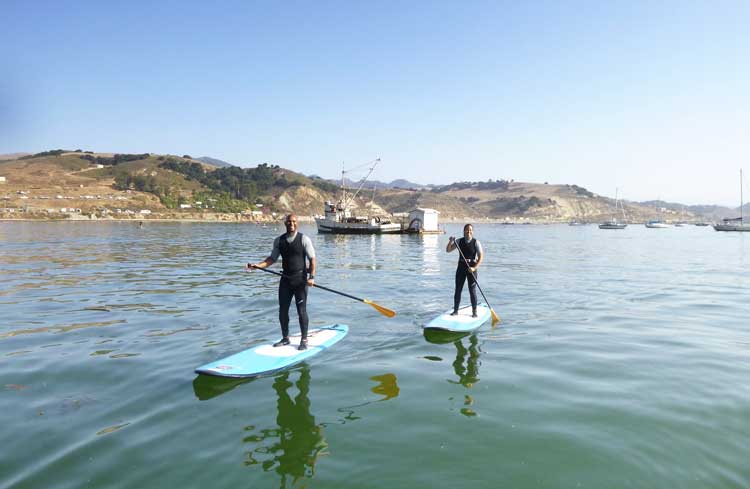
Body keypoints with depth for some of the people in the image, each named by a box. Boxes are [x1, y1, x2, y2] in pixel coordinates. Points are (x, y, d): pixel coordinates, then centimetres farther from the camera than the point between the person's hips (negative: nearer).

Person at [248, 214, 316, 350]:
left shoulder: (304, 239, -6)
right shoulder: (279, 241, 6)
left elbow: (312, 259, -8)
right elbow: (272, 258, 12)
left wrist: (312, 277, -18)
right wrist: (258, 265, -3)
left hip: (300, 279, -4)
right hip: (285, 279, 4)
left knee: (301, 311, -3)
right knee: (282, 311, 9)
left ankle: (304, 340, 10)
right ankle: (285, 338, 25)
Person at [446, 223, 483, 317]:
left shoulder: (476, 242, -6)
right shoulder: (459, 241, 3)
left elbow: (480, 257, -9)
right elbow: (448, 250, 1)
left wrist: (474, 268, -20)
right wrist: (450, 242, -18)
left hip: (471, 268, -3)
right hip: (461, 267, 3)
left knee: (472, 290, -1)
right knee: (458, 289, 6)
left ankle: (474, 311, 10)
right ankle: (455, 310, 16)